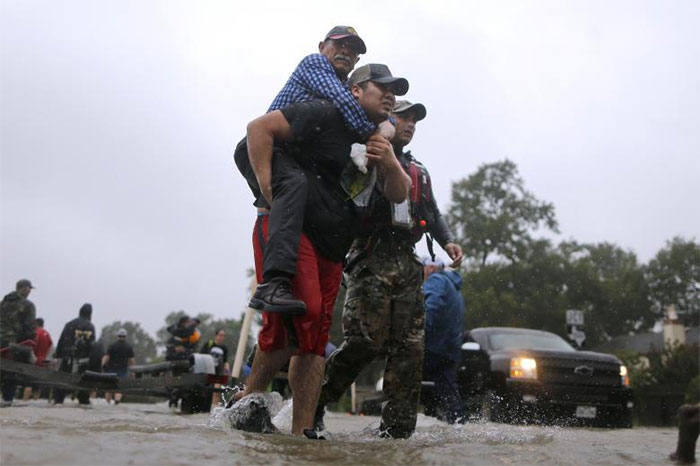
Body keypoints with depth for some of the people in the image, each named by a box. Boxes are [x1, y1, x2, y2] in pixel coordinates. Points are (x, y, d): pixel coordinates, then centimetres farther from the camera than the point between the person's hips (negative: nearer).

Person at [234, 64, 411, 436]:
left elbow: (399, 195, 19)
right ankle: (247, 401, -7)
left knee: (316, 337, 2)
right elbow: (259, 127, -8)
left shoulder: (378, 142, 21)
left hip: (331, 248, 8)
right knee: (301, 314, -24)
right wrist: (268, 190, -13)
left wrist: (390, 164, -3)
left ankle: (302, 432, 4)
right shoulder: (325, 115, -3)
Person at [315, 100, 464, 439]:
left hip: (407, 263, 7)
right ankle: (314, 403, -1)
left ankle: (397, 427, 1)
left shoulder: (419, 171, 29)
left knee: (409, 347, -2)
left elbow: (432, 214, 26)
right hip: (372, 259, -6)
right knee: (366, 341, -17)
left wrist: (447, 241, 8)